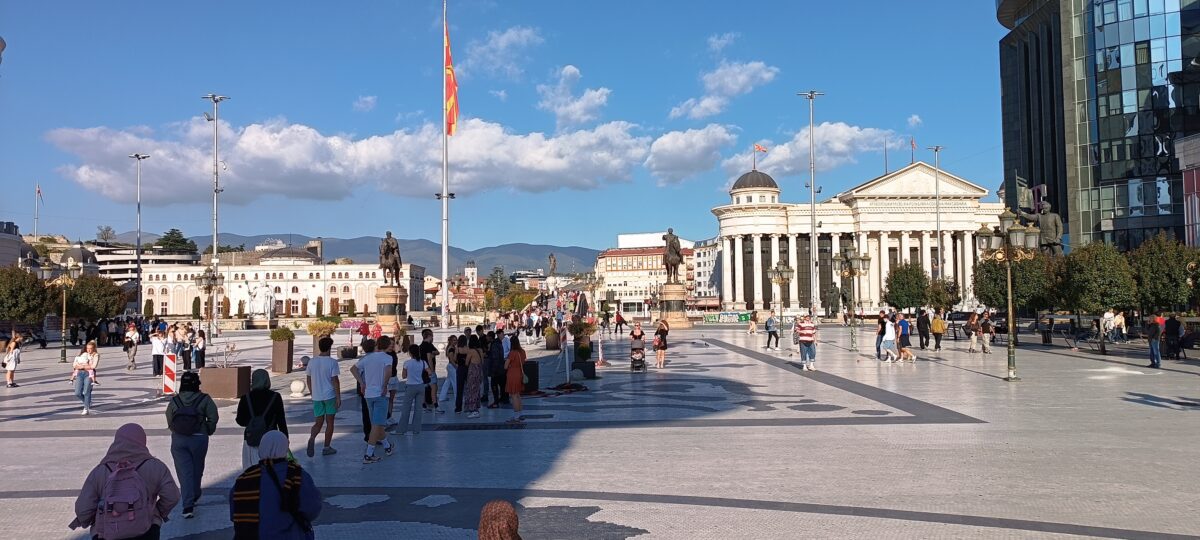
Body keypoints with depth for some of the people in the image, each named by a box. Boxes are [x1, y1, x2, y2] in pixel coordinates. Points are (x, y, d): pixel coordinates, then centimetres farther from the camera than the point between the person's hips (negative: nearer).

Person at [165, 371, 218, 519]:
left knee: (184, 472, 0)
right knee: (197, 469, 19)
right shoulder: (204, 399, -8)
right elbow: (213, 418, -10)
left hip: (178, 440, 1)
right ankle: (194, 496, 38)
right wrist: (208, 432, 8)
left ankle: (188, 506, -8)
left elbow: (169, 421, 4)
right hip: (199, 439, -1)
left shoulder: (174, 400, 0)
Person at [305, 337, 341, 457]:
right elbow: (335, 380, -12)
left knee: (318, 422, 10)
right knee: (329, 422, 8)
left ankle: (311, 439, -17)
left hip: (316, 397, 4)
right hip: (330, 396, -4)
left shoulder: (312, 361, 4)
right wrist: (338, 397, -8)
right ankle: (327, 447, 12)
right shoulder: (332, 362, -11)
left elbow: (308, 379, 10)